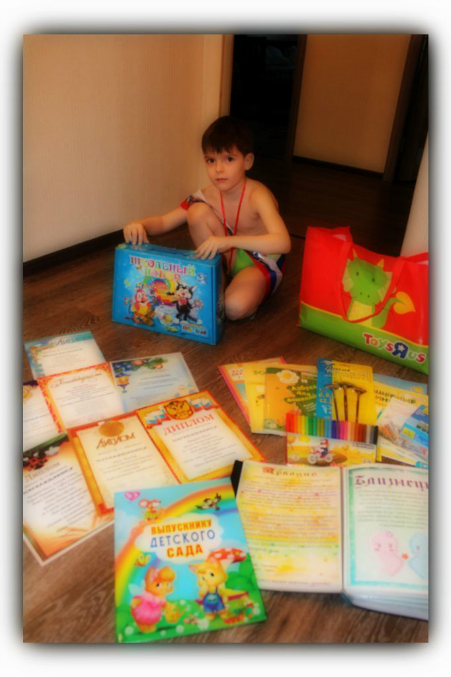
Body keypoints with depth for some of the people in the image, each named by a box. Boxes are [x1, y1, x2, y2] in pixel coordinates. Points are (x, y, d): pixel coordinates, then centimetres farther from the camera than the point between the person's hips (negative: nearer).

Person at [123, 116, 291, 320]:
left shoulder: (257, 195, -25)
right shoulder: (206, 196, -8)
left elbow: (283, 243, -40)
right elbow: (163, 222, -3)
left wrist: (229, 241, -50)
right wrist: (140, 225, -27)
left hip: (260, 264, -6)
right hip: (224, 260, 6)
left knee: (235, 307, -38)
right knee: (198, 211, -17)